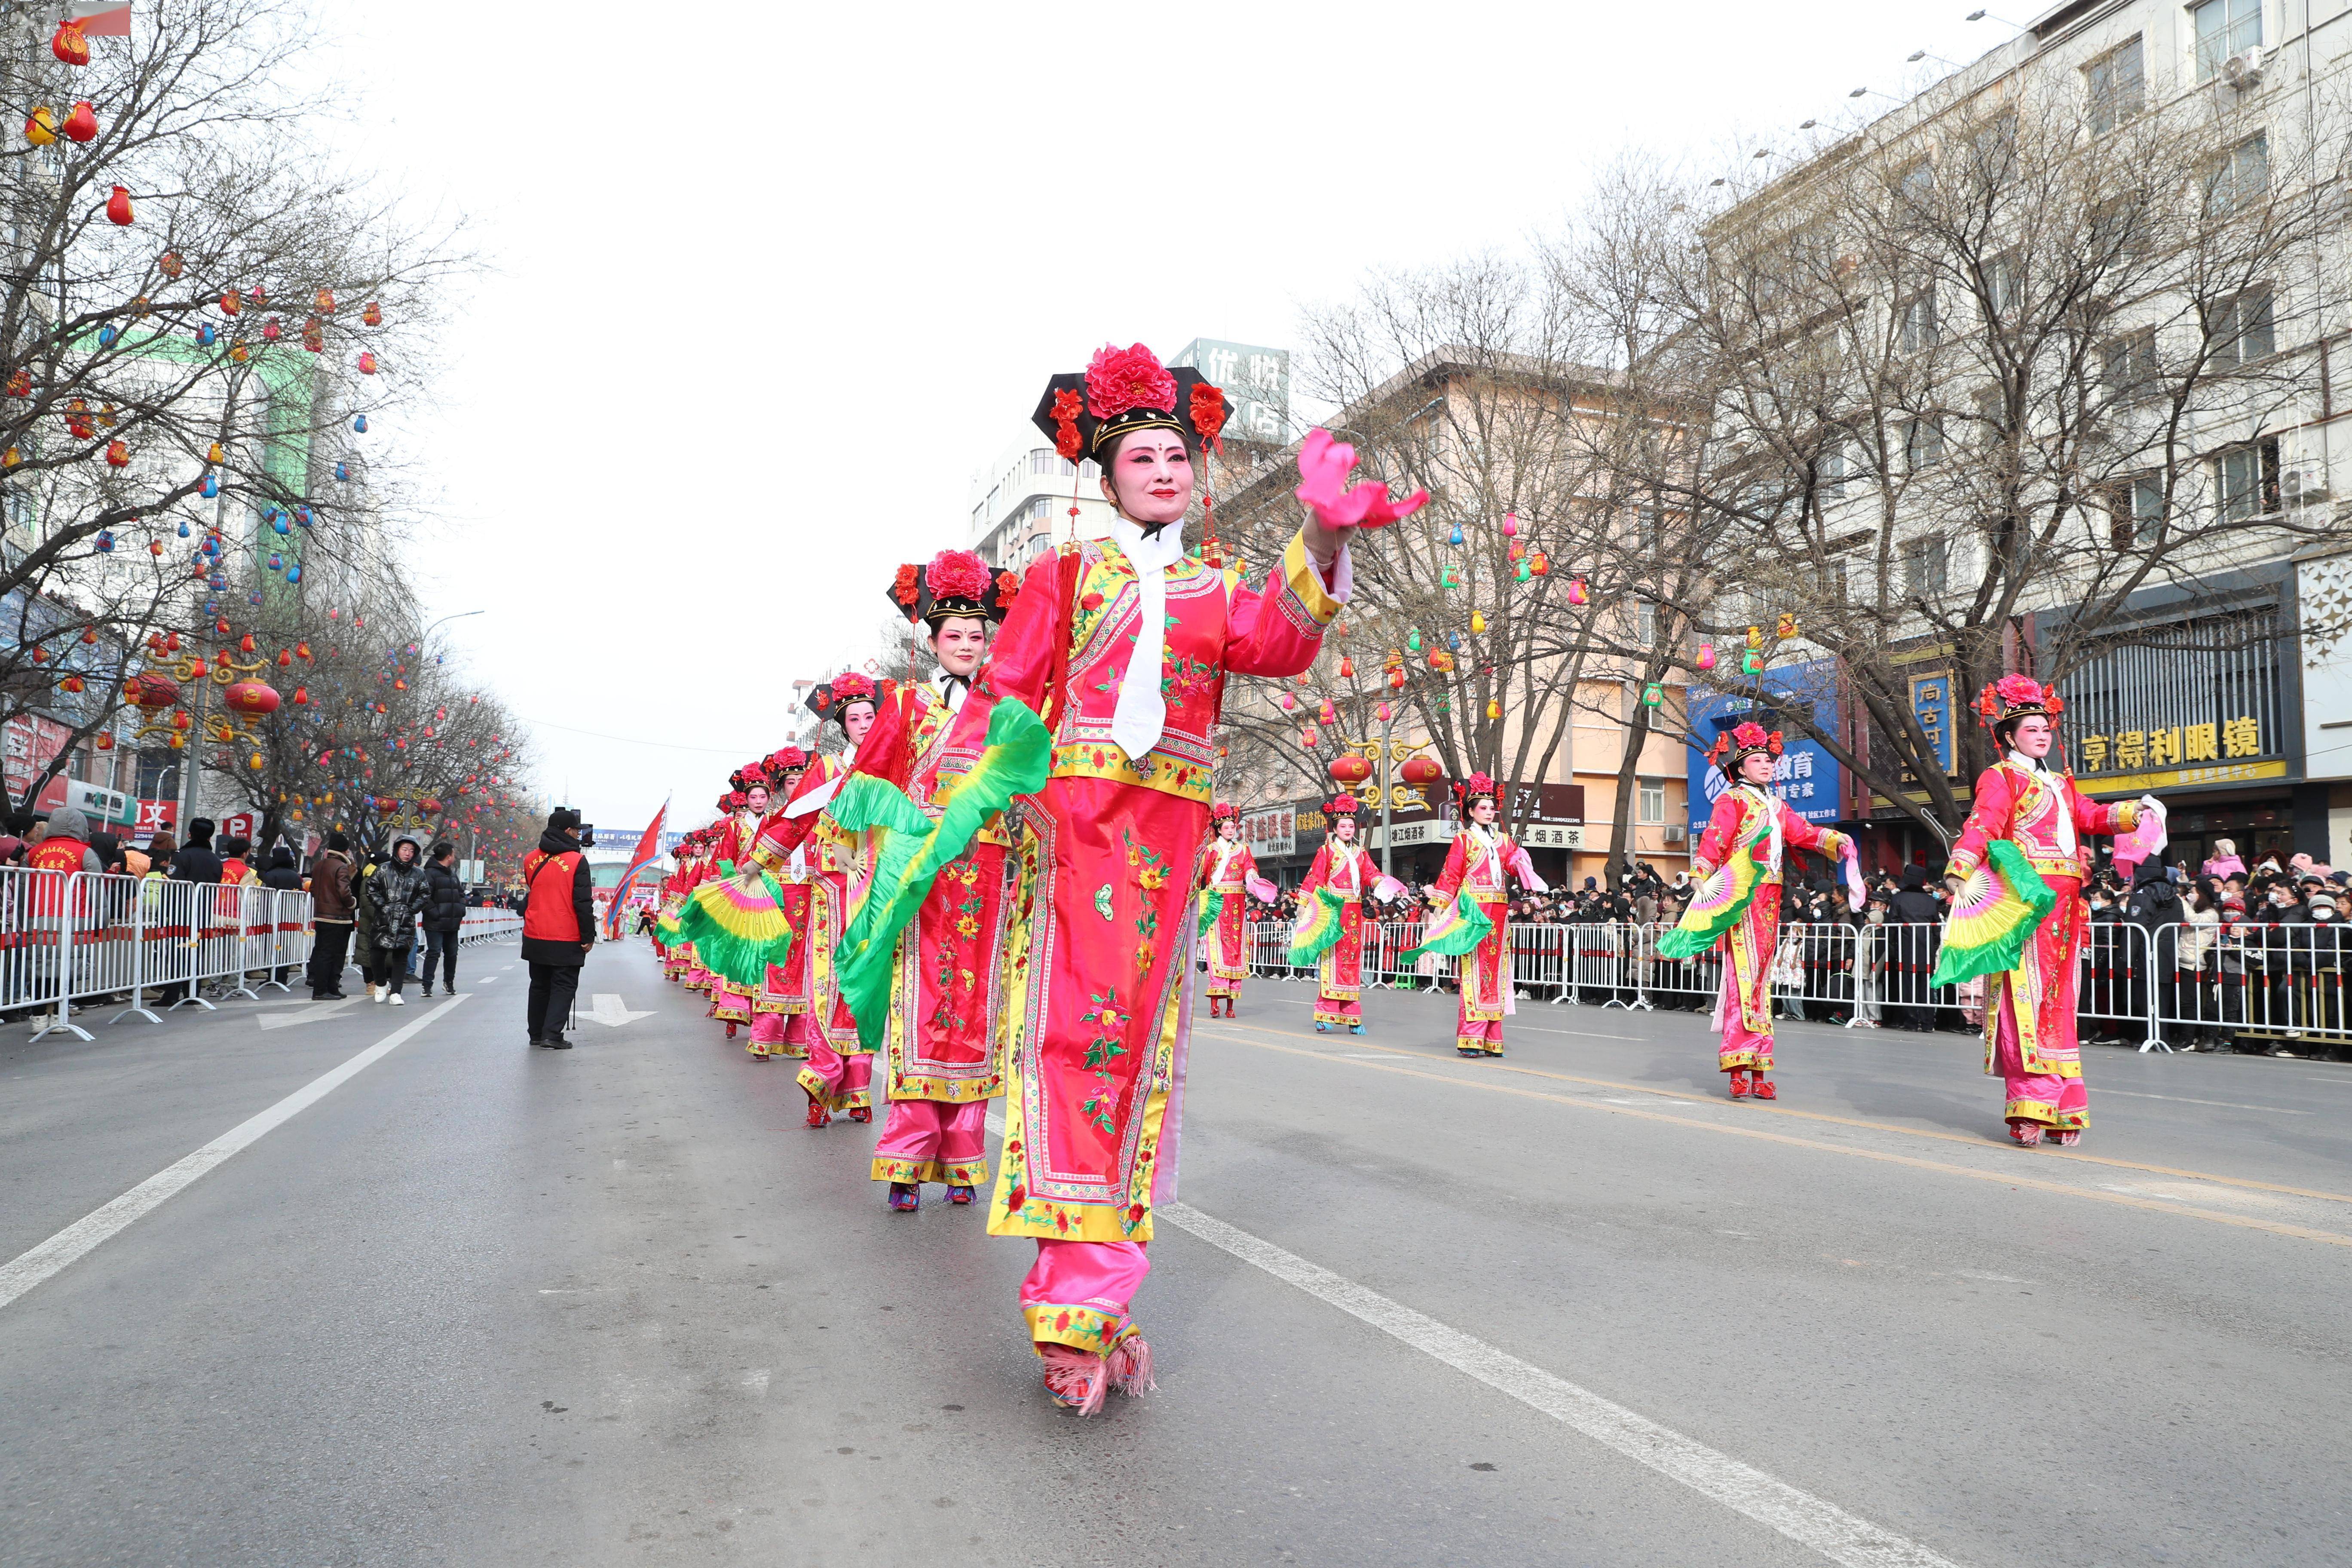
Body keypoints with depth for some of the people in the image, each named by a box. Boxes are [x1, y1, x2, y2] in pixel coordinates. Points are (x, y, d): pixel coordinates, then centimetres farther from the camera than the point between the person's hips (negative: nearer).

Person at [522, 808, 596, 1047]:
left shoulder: (531, 860, 5)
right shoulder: (577, 861, -12)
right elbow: (583, 902, -13)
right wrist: (588, 936, -8)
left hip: (534, 937, 6)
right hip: (566, 940, -6)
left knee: (539, 985, 17)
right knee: (564, 987, 1)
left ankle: (537, 1033, 22)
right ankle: (552, 1035, -6)